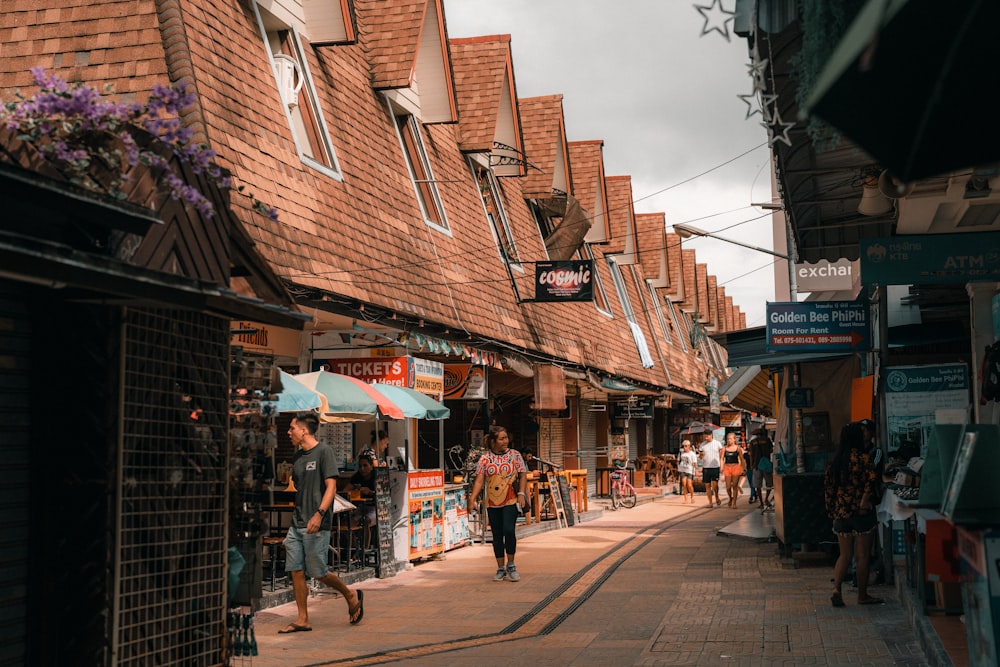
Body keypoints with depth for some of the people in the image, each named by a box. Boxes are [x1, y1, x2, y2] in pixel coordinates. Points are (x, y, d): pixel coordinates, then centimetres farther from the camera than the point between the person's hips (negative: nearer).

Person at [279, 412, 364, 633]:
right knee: (296, 571, 2)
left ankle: (352, 596, 19)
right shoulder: (297, 456, 15)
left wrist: (319, 514, -24)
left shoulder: (324, 451, -8)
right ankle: (302, 620, 8)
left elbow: (331, 486, -14)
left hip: (317, 525, -7)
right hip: (296, 523, 7)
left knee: (317, 572, -3)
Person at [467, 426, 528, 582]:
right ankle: (501, 569, 17)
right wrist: (472, 499, -8)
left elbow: (523, 476, 4)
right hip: (492, 503, 2)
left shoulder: (515, 455, 2)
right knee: (497, 535, 7)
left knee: (509, 530, -17)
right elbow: (479, 481, 2)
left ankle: (511, 565, 1)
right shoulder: (485, 458, 3)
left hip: (510, 501, -2)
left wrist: (521, 493, -9)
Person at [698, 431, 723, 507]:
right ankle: (710, 502, 11)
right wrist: (701, 455, -11)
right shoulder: (702, 445, 8)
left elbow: (721, 455, 6)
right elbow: (700, 457, 12)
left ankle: (717, 497, 16)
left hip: (715, 467, -3)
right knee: (707, 485, 3)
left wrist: (721, 465, -1)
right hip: (705, 467, 3)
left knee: (714, 484, -11)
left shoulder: (717, 443, 1)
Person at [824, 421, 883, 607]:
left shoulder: (835, 461, 7)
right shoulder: (862, 457, -10)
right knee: (862, 556, 6)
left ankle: (836, 589, -7)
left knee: (845, 555, 12)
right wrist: (866, 499, -15)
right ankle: (862, 596, 14)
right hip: (861, 513, -5)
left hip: (841, 513, 5)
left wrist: (831, 511, 15)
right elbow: (870, 478, -27)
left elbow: (828, 487, 9)